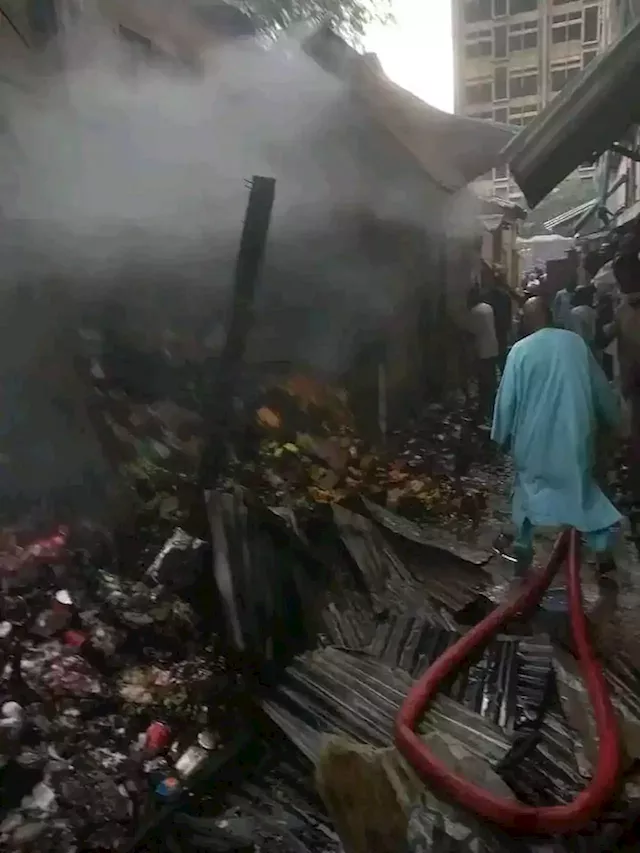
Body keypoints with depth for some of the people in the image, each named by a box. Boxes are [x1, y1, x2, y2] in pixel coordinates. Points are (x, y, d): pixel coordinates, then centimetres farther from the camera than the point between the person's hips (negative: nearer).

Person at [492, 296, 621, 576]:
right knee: (582, 485, 18)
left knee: (528, 488, 16)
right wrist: (611, 418, 25)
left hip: (534, 435, -2)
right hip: (574, 432, 2)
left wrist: (503, 435, 7)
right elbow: (599, 386, 10)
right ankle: (603, 547, 18)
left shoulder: (520, 350, -10)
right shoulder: (575, 342, -1)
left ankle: (523, 546, 23)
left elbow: (507, 396, -6)